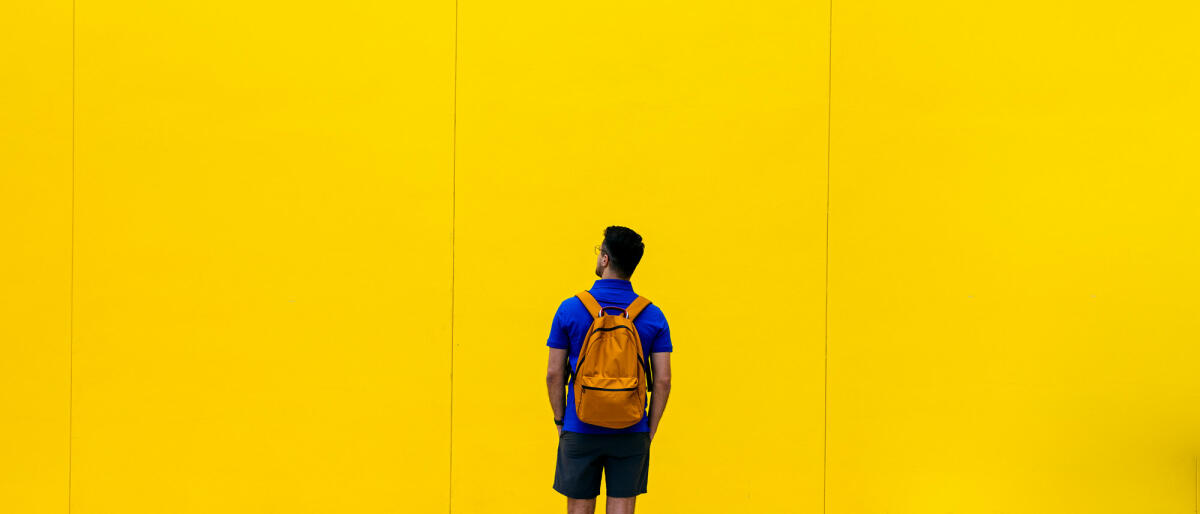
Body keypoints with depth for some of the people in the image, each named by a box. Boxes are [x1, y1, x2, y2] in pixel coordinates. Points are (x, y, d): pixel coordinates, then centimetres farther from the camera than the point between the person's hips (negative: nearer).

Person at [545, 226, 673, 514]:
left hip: (580, 432, -1)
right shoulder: (652, 315, -3)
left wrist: (560, 420, 9)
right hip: (631, 433, 1)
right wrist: (651, 428, 7)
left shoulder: (570, 309, -6)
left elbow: (554, 374, -3)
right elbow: (663, 379, -4)